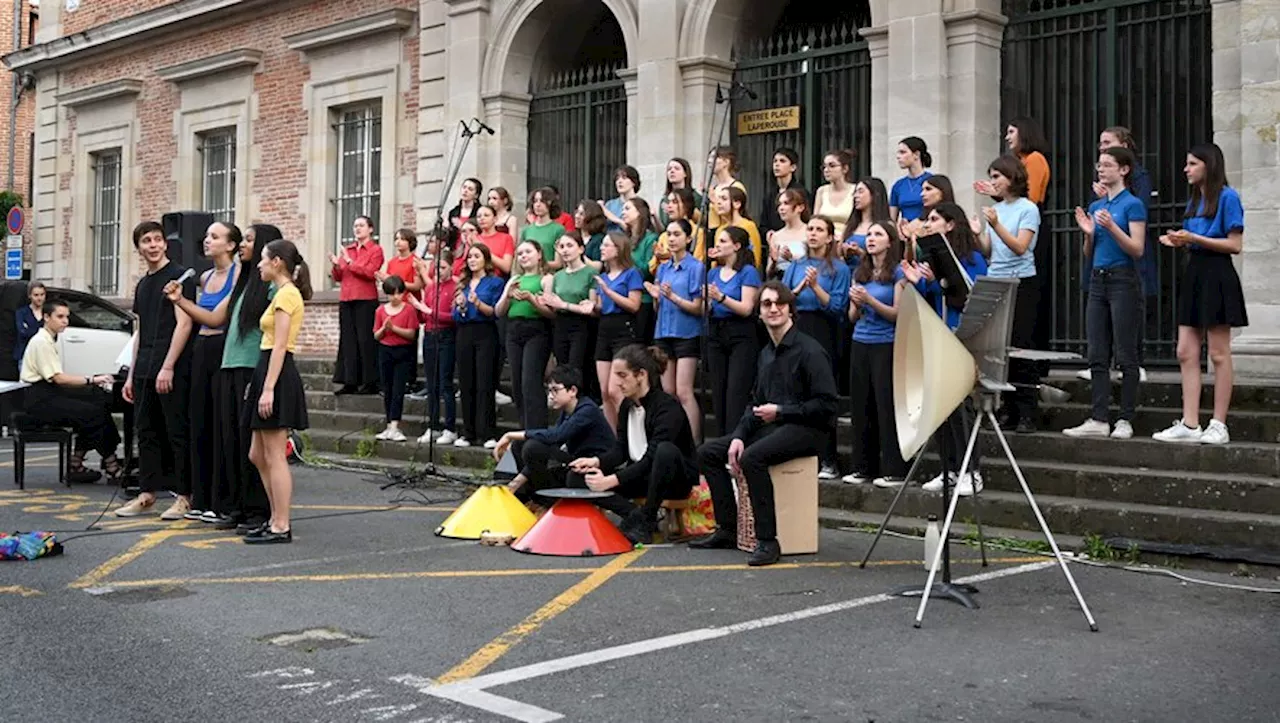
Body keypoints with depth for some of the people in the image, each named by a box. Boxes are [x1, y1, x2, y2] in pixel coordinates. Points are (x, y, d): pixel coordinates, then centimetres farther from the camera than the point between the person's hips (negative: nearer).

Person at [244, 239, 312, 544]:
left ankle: (281, 527, -3)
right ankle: (277, 518, 18)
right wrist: (259, 384, 20)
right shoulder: (283, 294, 20)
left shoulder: (286, 294, -11)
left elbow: (279, 346, -18)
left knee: (274, 457, -7)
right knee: (258, 455, 13)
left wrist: (268, 388, -22)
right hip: (270, 372, 11)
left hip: (278, 375, -11)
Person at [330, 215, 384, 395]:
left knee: (365, 340, -7)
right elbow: (338, 277, 16)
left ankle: (370, 382, -4)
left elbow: (370, 273, -11)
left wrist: (350, 262, -15)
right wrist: (336, 266, -4)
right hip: (346, 299, 5)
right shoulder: (347, 250, 19)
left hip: (365, 300, -5)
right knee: (348, 340, 2)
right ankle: (350, 381, 4)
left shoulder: (375, 250, 4)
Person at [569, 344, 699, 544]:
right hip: (640, 475, 7)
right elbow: (620, 449, 2)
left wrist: (612, 480, -38)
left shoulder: (668, 407, -21)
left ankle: (646, 521, -27)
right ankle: (637, 516, -17)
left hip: (678, 478, -7)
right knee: (581, 477, -11)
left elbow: (652, 458, -29)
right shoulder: (627, 405, 4)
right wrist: (596, 461, -19)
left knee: (666, 450, -41)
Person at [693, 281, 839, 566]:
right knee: (708, 452, 1)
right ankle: (727, 530, 5)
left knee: (752, 457, -34)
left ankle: (768, 541, -28)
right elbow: (756, 403, 18)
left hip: (807, 429, -9)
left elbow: (827, 404, -16)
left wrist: (780, 412, -15)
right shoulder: (766, 353, 15)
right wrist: (738, 436, 0)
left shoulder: (809, 351, -11)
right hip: (770, 426, 9)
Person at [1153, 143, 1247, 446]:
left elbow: (1235, 245, -12)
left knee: (1218, 354, -2)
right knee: (1186, 352, 3)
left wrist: (1194, 238, -17)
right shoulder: (1194, 200, 16)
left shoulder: (1227, 196, -7)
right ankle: (1189, 424, 4)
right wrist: (1179, 242, 1)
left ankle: (1219, 426, 3)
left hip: (1216, 276, -8)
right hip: (1193, 274, 8)